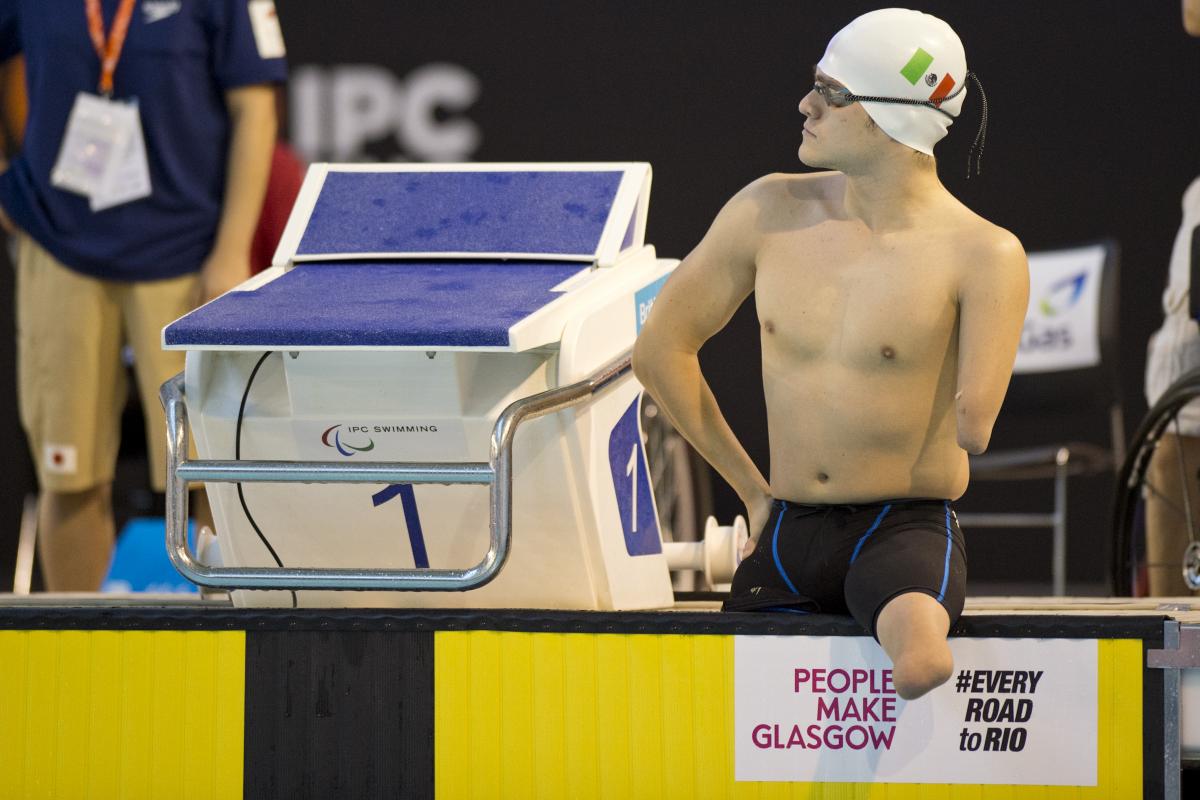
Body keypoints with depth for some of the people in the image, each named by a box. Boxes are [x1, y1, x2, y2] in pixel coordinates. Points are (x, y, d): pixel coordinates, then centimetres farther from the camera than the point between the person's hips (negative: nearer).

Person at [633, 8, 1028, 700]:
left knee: (924, 667, -36)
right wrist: (754, 490, 14)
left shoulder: (983, 254, -11)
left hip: (906, 532, -5)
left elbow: (971, 431, -20)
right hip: (787, 538, 5)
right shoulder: (771, 212, 2)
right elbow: (661, 352, 13)